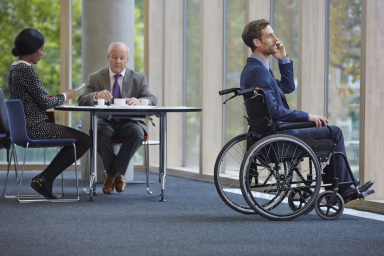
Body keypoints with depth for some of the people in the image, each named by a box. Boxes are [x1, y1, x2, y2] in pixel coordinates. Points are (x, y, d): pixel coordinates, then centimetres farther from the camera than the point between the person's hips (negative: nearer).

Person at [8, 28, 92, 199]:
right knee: (85, 140, -5)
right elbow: (45, 103, -18)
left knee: (77, 139, 22)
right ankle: (44, 178, -2)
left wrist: (58, 97, 12)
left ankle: (44, 178, 15)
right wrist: (64, 97, -1)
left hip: (23, 126, 10)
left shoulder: (14, 68, 13)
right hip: (34, 128, -10)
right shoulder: (27, 70, -18)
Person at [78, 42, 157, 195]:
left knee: (136, 133, -35)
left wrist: (139, 101, -31)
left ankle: (112, 173, -15)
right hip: (106, 123, 0)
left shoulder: (139, 79, 10)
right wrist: (96, 95, -30)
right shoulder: (95, 78, 9)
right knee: (100, 133, -35)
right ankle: (118, 174, -11)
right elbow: (82, 101, -6)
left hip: (129, 123, 0)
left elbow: (152, 101, -5)